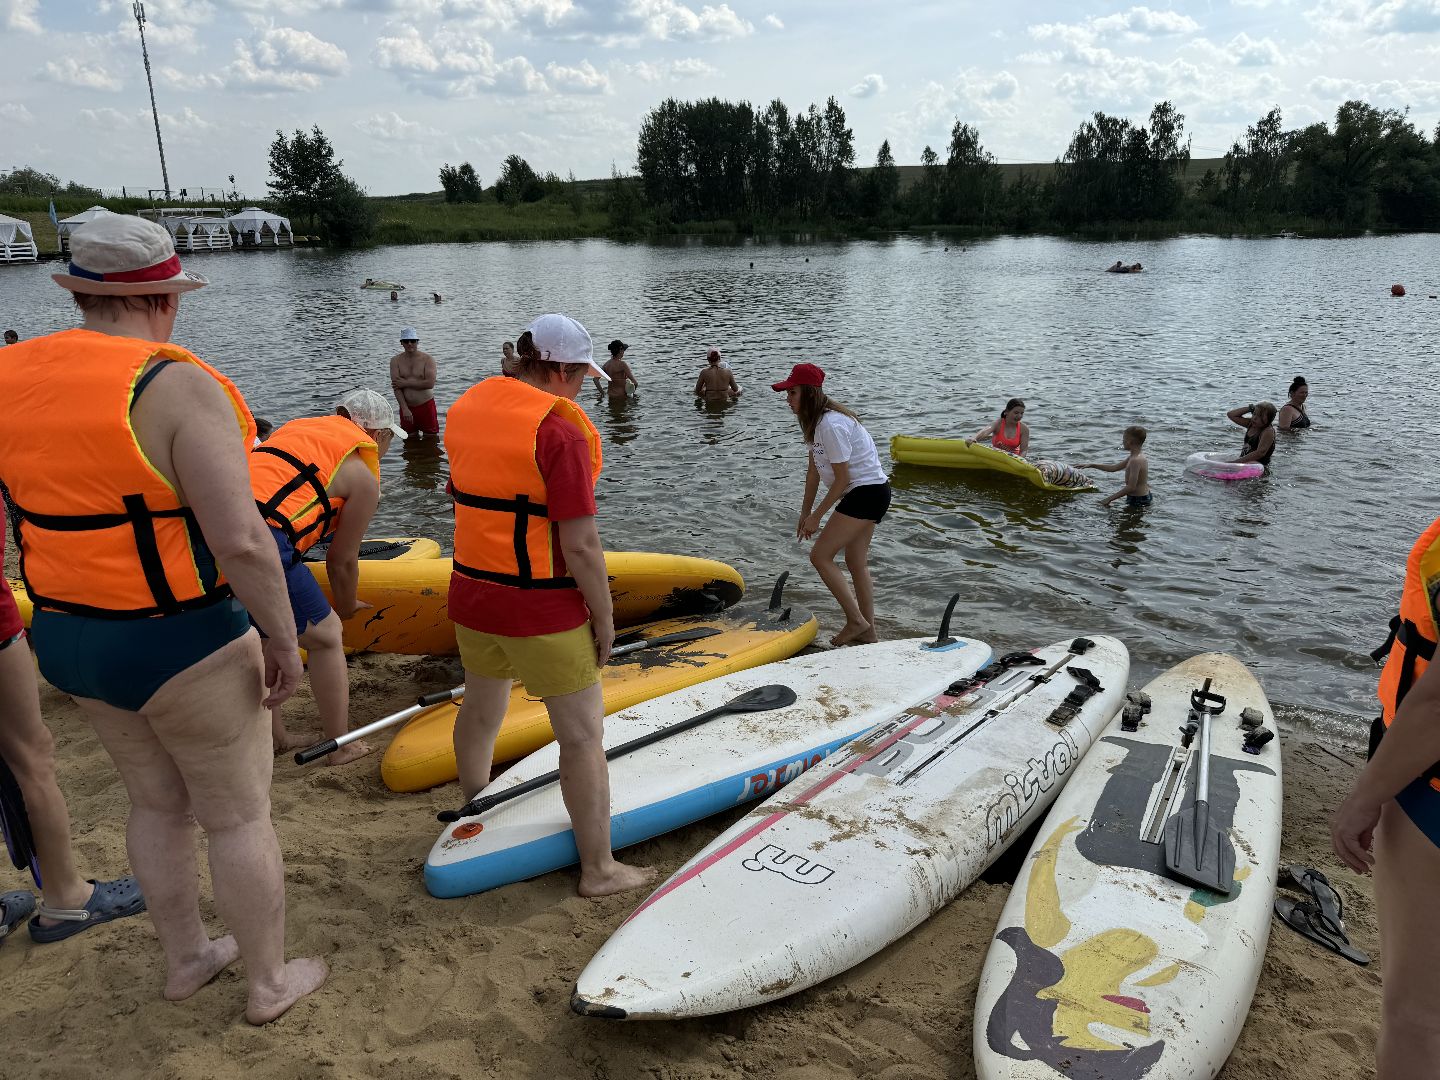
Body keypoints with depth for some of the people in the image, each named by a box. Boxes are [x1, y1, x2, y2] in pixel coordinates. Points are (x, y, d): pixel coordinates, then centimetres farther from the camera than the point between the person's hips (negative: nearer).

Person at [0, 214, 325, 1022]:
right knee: (239, 816, 12)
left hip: (69, 638, 7)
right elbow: (240, 541, -28)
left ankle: (186, 960, 44)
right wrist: (284, 640, -15)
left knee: (158, 802, 26)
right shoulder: (177, 385, -22)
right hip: (183, 650, -7)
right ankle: (270, 982, 31)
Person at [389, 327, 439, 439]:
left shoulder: (428, 359, -4)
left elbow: (430, 383, -17)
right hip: (406, 407, 2)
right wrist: (405, 408, -17)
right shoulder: (395, 360, 1)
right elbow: (396, 386, -7)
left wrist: (406, 383, -13)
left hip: (426, 406, -2)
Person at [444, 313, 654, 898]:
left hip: (471, 593, 8)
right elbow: (580, 544, -21)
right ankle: (599, 869, 15)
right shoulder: (560, 430, -19)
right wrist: (604, 617, -10)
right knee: (582, 735, 5)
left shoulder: (468, 408, 5)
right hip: (542, 609, -8)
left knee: (480, 708, 27)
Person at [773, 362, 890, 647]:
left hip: (866, 492, -10)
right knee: (856, 561, 15)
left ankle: (856, 620, 0)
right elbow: (814, 469, 13)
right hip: (870, 493, 10)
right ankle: (868, 631, 23)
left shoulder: (831, 425, -23)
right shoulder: (815, 420, 9)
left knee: (820, 556, -7)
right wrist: (805, 512, 11)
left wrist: (817, 516, -12)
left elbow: (842, 478, -20)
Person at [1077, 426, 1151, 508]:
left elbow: (1131, 487, -26)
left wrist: (1109, 499, -22)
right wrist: (1092, 465, 19)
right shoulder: (1137, 456, 11)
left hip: (1138, 501, -10)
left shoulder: (1135, 460, -22)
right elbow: (1113, 468, 21)